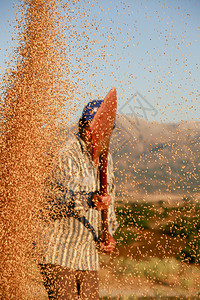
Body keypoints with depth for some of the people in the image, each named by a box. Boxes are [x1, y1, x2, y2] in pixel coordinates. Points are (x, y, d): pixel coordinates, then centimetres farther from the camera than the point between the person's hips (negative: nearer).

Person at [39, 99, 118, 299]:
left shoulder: (105, 157, 12)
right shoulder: (69, 155, -13)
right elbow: (61, 197, -27)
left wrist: (106, 233, 9)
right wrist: (90, 200, -47)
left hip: (88, 253, 7)